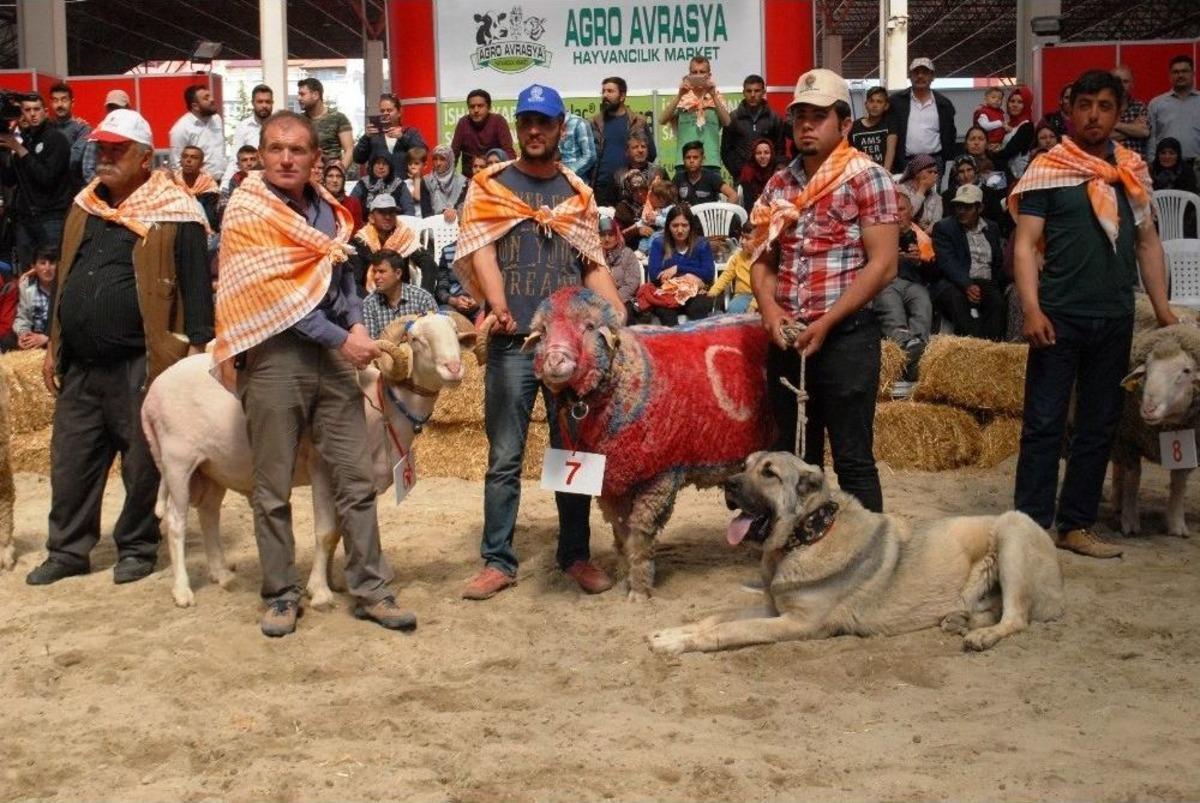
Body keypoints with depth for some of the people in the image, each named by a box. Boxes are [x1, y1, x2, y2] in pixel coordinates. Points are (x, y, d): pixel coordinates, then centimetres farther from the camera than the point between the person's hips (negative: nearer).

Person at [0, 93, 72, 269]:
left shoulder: (56, 138, -5)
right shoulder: (20, 139, 13)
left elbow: (46, 177, -16)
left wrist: (20, 150, -14)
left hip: (51, 217, -6)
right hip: (24, 217, 6)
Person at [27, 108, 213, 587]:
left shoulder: (174, 213, -6)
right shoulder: (83, 207, 14)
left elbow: (197, 286, -9)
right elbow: (64, 280, 21)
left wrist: (196, 349, -14)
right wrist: (54, 345, 19)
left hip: (140, 365, -6)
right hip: (80, 365, 6)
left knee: (142, 464, 5)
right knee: (71, 461, 11)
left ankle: (136, 548, 21)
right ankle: (68, 551, 23)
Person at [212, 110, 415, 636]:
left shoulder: (327, 210, 12)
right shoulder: (247, 212, -5)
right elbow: (275, 295, -13)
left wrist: (357, 323, 0)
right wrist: (341, 338, -14)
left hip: (332, 354, 5)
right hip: (274, 355, -5)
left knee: (356, 477, 4)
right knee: (272, 488, 3)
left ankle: (370, 589, 12)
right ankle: (281, 595, 15)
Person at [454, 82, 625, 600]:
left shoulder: (578, 193, 13)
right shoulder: (490, 186, 5)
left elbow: (594, 267, 13)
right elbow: (480, 251, -8)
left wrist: (620, 318, -3)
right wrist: (498, 304, -26)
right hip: (512, 340, -2)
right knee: (504, 457, 1)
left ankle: (575, 554, 18)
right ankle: (498, 561, 8)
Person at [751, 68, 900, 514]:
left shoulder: (866, 177, -6)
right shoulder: (779, 184, 12)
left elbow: (882, 265, -12)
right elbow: (763, 258, 14)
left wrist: (825, 322, -15)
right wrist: (769, 309, -6)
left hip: (846, 336, -6)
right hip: (787, 339, 6)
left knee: (853, 460, 0)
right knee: (795, 457, 13)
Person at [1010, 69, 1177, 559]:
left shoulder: (1132, 171, 12)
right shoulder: (1047, 170, -1)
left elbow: (1148, 243, 15)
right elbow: (1025, 244, -6)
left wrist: (1164, 312, 8)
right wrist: (1031, 308, -17)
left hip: (1115, 318, 5)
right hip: (1060, 316, -4)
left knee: (1099, 426, 8)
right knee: (1044, 423, -3)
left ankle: (1076, 525, 16)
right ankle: (1032, 524, 1)